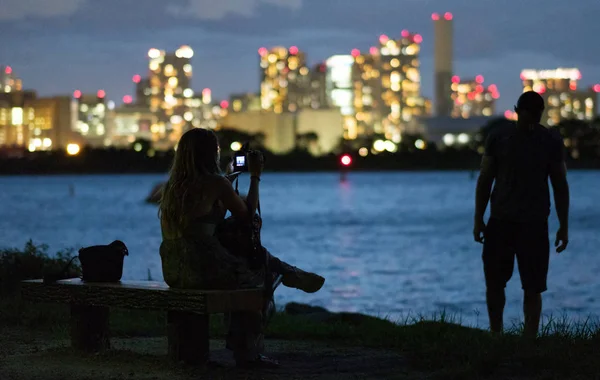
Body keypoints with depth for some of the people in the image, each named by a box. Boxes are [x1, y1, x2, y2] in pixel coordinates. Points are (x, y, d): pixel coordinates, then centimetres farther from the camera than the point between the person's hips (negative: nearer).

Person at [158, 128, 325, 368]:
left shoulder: (173, 186, 10)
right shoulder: (215, 183, -10)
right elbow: (247, 215, 3)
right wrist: (255, 176, 13)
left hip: (174, 271, 7)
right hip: (204, 269, -7)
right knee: (258, 278, 20)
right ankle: (247, 353, 34)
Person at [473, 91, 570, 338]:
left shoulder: (552, 142, 0)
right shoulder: (498, 138, 1)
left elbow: (560, 185, 4)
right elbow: (485, 180, 6)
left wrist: (564, 226, 1)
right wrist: (478, 219, 2)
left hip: (534, 224, -1)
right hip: (500, 221, 1)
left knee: (532, 289, -4)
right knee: (494, 283, 3)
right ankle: (495, 334, 18)